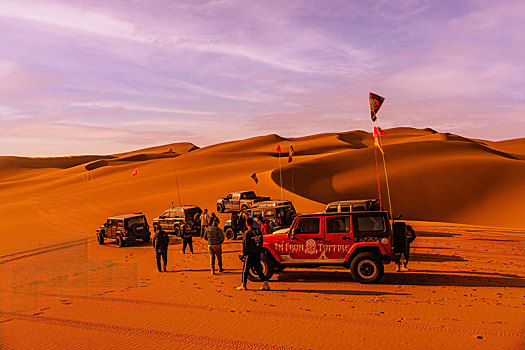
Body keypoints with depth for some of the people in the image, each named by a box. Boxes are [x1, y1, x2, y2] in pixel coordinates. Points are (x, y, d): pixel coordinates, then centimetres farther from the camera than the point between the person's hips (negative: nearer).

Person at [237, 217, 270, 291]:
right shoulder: (258, 231, 6)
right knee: (258, 269, 12)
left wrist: (244, 254, -4)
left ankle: (244, 285, 14)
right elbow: (261, 242, 13)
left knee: (245, 269, 7)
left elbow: (245, 245, -12)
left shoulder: (247, 233, -15)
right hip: (258, 254, 6)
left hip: (250, 254, -6)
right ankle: (265, 284, 5)